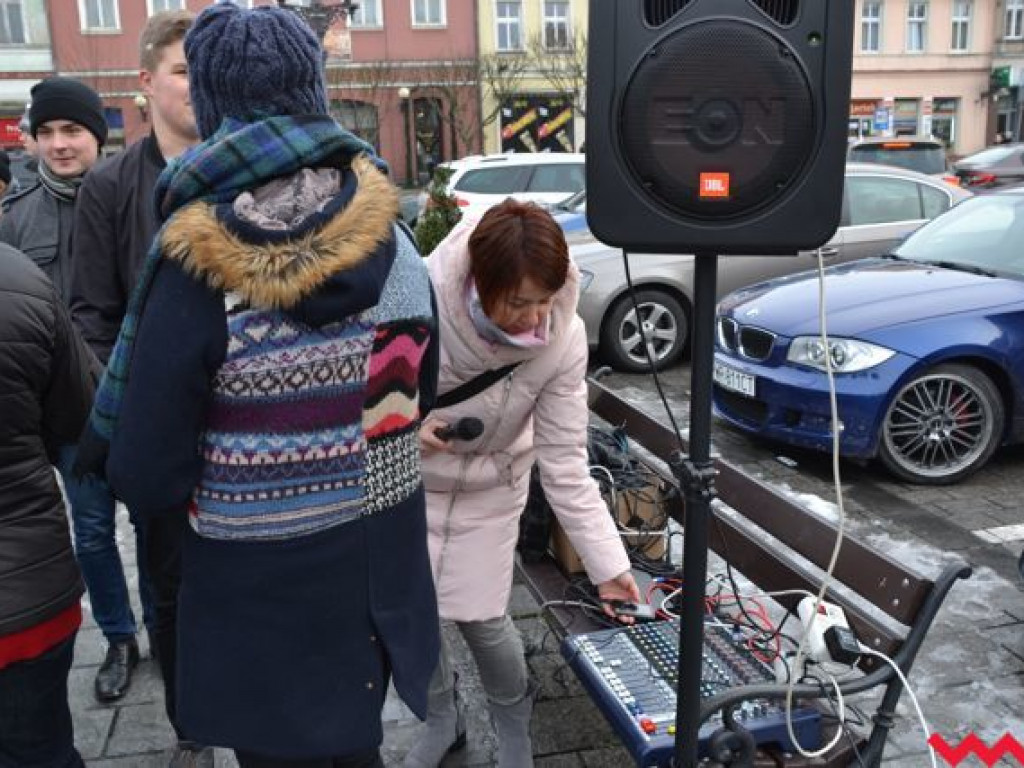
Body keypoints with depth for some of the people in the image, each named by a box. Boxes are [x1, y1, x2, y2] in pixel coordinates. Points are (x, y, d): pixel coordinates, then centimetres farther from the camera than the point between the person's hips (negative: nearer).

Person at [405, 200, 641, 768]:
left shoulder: (564, 339, -26)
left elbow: (565, 462, -20)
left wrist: (607, 562, -21)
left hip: (488, 488, 0)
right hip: (404, 480, 1)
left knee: (480, 620, -1)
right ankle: (442, 720, 37)